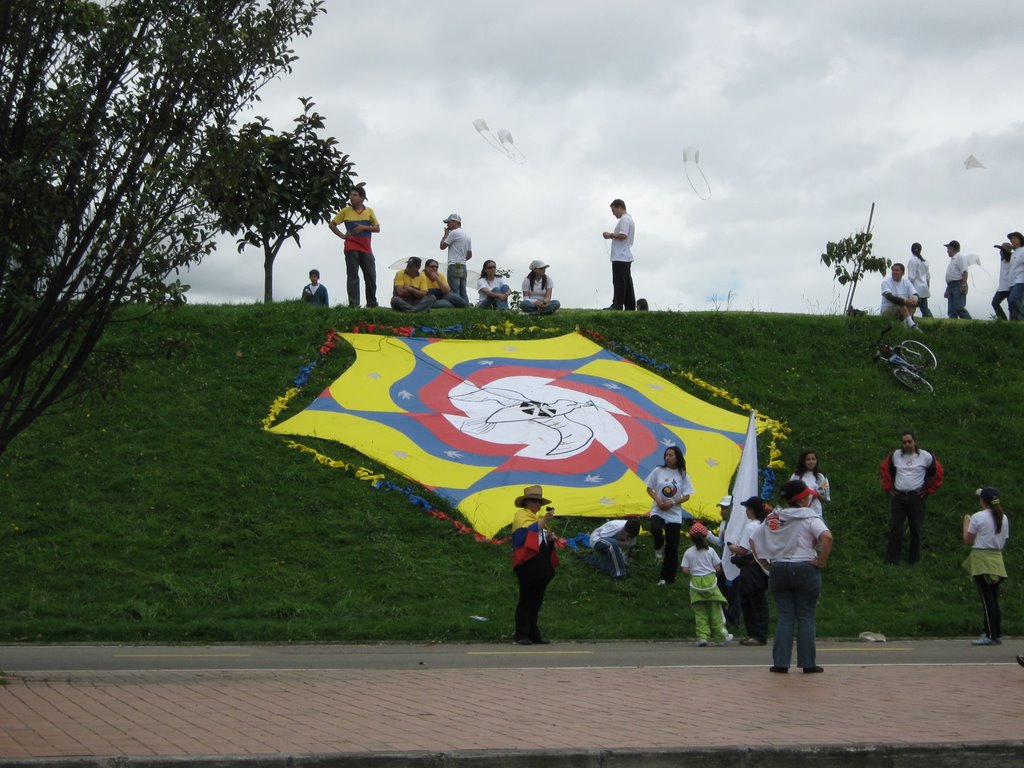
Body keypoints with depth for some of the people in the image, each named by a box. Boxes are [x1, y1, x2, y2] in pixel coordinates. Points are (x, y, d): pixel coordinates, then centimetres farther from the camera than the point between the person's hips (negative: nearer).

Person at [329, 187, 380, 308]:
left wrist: (364, 227, -9)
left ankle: (372, 304, 13)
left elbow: (377, 228, 6)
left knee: (371, 277, 3)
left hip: (366, 249, 2)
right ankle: (353, 304, -7)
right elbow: (332, 224, 11)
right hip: (351, 249, -2)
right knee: (353, 277, -5)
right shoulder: (346, 211, 5)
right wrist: (342, 235, -2)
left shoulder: (369, 211, 9)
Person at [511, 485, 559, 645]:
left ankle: (533, 634, 12)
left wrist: (550, 539, 7)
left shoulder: (539, 518, 23)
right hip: (528, 565, -8)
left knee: (536, 602, 9)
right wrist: (544, 521, -28)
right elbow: (529, 530, -21)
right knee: (526, 600, -7)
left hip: (541, 566, 8)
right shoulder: (522, 515, -2)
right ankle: (522, 635, -5)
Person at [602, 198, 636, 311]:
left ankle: (617, 306, -10)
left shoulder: (624, 219, -12)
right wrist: (612, 236, 14)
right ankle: (630, 306, 10)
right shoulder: (629, 219, 22)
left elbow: (623, 235, -22)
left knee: (619, 282, -9)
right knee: (627, 282, 10)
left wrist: (611, 235, -10)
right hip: (627, 256, 11)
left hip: (620, 257, -11)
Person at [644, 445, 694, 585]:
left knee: (672, 549, 3)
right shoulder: (658, 471, -2)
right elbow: (649, 488, 4)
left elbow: (686, 496, 1)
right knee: (656, 529, -35)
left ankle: (668, 577, 16)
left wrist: (672, 503, -15)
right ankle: (659, 547, 0)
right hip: (658, 511, -1)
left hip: (675, 514, 1)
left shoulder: (682, 475, -1)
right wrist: (658, 500, -13)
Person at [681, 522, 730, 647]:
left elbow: (685, 570, -4)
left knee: (700, 613, 5)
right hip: (710, 580, -1)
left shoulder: (688, 552, -1)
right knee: (715, 610, 5)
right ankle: (719, 638, 7)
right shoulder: (710, 551, -3)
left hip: (696, 583, 1)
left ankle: (702, 636, -8)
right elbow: (718, 568, -2)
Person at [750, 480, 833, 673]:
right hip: (805, 569, -4)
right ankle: (808, 663, 5)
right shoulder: (809, 517, -7)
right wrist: (821, 562, -14)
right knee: (806, 617, 4)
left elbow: (753, 540, 13)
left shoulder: (772, 518, 9)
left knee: (784, 617, 7)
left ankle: (780, 662, 2)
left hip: (778, 570, 4)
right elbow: (827, 537, -23)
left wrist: (765, 562, 13)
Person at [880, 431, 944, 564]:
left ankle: (914, 559, 12)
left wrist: (928, 490, 2)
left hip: (916, 497, -2)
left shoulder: (925, 456, -2)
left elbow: (938, 473, 6)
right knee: (895, 528, -1)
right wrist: (888, 487, 11)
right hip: (898, 497, 2)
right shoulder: (896, 455, 4)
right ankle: (891, 559, 2)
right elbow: (885, 468, 19)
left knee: (916, 529, 4)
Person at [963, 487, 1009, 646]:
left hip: (981, 561, -6)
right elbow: (1004, 541, 10)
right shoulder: (1004, 518, 5)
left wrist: (966, 523, 7)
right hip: (997, 560, 6)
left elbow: (968, 541, -6)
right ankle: (997, 634, 14)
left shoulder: (978, 517, -12)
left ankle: (991, 635, -5)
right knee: (994, 599, 11)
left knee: (987, 599, -5)